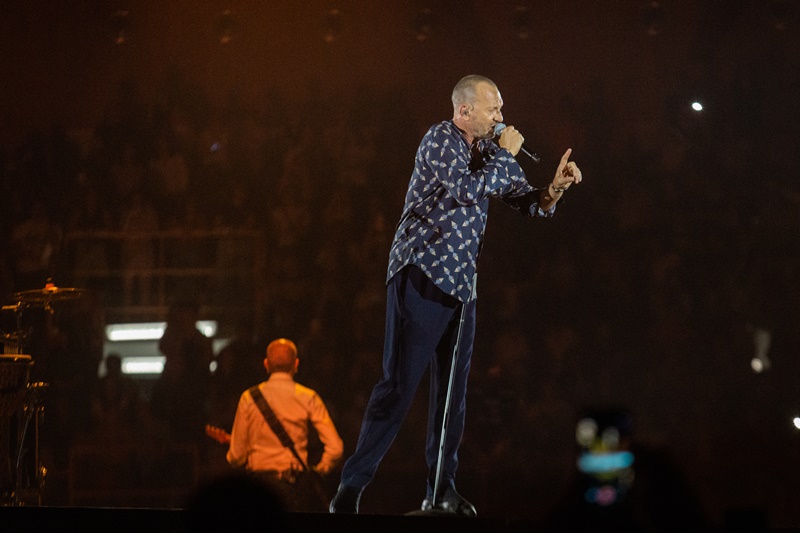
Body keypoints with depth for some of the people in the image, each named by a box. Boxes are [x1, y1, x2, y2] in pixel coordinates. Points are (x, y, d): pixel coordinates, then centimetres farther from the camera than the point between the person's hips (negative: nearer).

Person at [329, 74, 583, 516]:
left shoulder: (488, 150, 13)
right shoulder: (440, 140, -9)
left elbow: (524, 201, 12)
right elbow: (467, 189, -23)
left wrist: (553, 190, -8)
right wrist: (505, 155, -11)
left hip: (460, 281, 8)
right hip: (422, 274, -8)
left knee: (453, 389, 8)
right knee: (399, 385, -11)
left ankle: (441, 492, 15)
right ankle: (350, 490, -9)